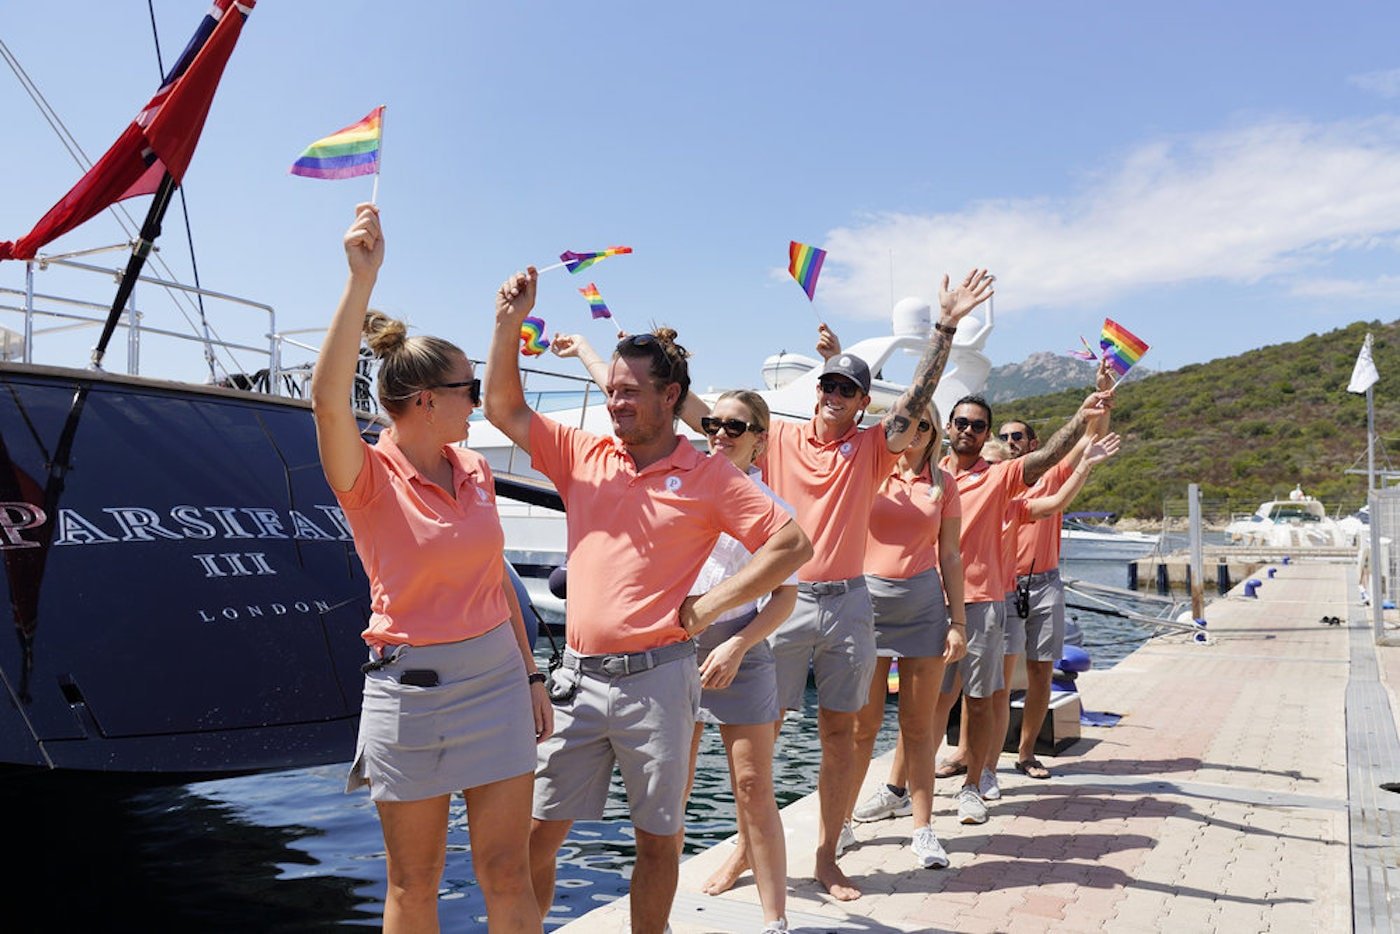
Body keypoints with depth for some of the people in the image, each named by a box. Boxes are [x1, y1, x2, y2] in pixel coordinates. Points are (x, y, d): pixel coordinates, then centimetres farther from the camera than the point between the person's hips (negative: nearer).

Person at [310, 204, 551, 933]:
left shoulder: (474, 470, 5)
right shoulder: (369, 476, -10)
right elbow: (328, 399, -31)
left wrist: (531, 675, 12)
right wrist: (362, 279, -32)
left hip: (496, 675, 4)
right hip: (410, 685, -4)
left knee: (506, 874, 7)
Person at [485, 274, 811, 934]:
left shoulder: (708, 477, -3)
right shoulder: (584, 455, 7)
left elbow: (793, 544, -6)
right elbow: (504, 409, 5)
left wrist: (708, 607, -10)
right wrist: (509, 323, -5)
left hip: (656, 677, -3)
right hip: (578, 678, 3)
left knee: (659, 837, 10)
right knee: (538, 829, 8)